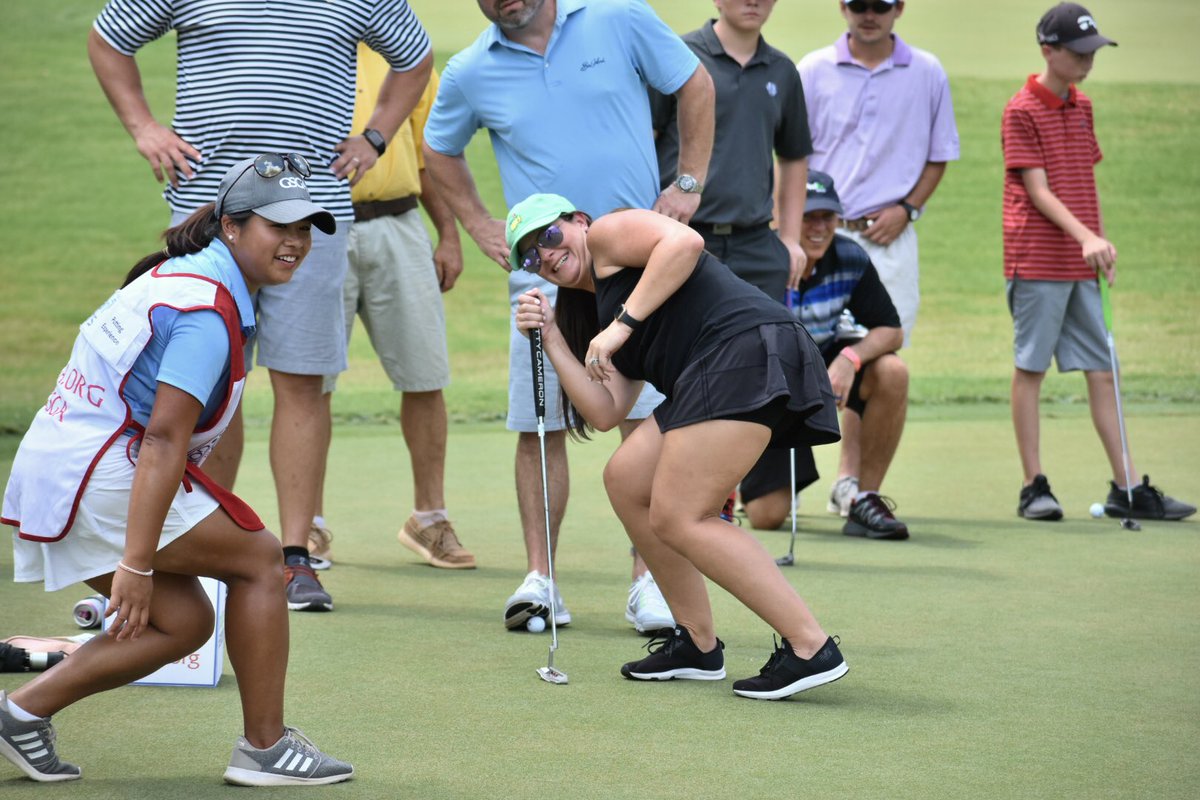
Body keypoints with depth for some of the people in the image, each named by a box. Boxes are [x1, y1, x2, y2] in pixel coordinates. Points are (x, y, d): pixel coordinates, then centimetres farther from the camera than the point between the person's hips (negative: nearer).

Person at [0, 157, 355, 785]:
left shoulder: (176, 276, 16)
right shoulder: (210, 309, -16)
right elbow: (165, 437, -23)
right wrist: (137, 563, -27)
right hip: (104, 473, -10)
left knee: (183, 622, 13)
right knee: (259, 560, 1)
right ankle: (265, 747, 4)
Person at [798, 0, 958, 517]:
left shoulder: (927, 75, 7)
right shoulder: (814, 71, 6)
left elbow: (939, 156, 13)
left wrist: (905, 209, -2)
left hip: (889, 237, 1)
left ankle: (850, 477, 6)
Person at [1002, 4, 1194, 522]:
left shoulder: (1082, 107, 14)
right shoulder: (1022, 110, -9)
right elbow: (1038, 191, -15)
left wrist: (1103, 244, 12)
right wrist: (1086, 237, -26)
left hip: (1083, 264, 7)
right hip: (1037, 261, -7)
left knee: (1103, 371, 5)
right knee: (1030, 368, 0)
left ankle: (1127, 489, 6)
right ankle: (1034, 488, 5)